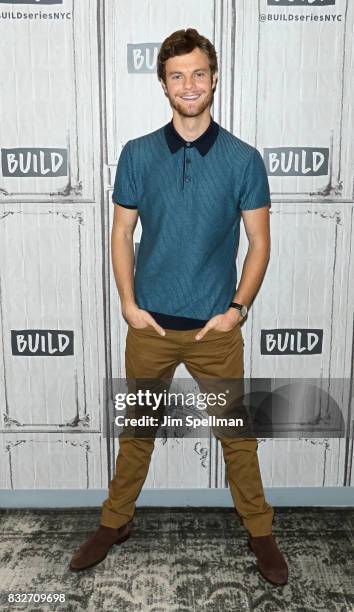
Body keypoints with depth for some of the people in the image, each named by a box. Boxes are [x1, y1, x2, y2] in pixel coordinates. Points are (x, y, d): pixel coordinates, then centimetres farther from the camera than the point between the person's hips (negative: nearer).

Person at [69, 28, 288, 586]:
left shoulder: (243, 158, -2)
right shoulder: (137, 154, 1)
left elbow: (259, 241, 1)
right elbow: (122, 233, 4)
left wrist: (237, 308, -8)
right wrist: (128, 304, -5)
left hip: (216, 326, -1)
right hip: (149, 325, 1)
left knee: (236, 432, 12)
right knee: (136, 429, 16)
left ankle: (260, 532, 34)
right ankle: (115, 522, 38)